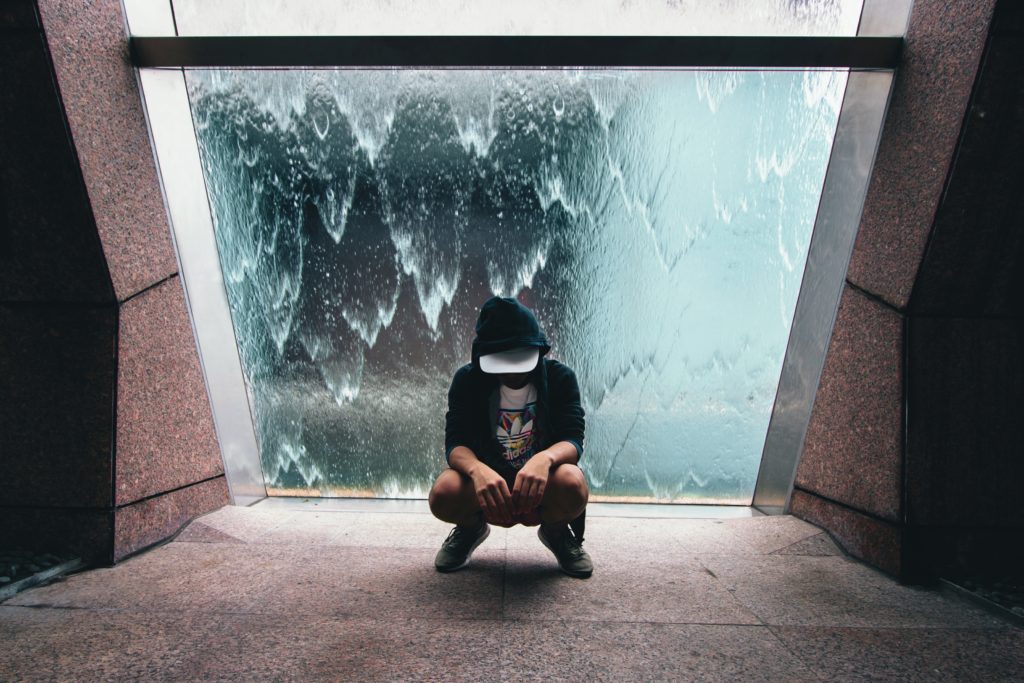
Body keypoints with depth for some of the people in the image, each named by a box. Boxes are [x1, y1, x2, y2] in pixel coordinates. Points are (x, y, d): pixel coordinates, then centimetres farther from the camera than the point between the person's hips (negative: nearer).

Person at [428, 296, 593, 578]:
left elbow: (573, 439, -20)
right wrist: (477, 469, -42)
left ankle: (556, 531, 4)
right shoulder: (467, 380, -9)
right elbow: (455, 443, -18)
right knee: (443, 495, -32)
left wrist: (545, 458, -45)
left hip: (541, 487, 0)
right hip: (485, 481, 1)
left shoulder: (560, 377, -10)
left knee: (572, 486, -35)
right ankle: (471, 528, 8)